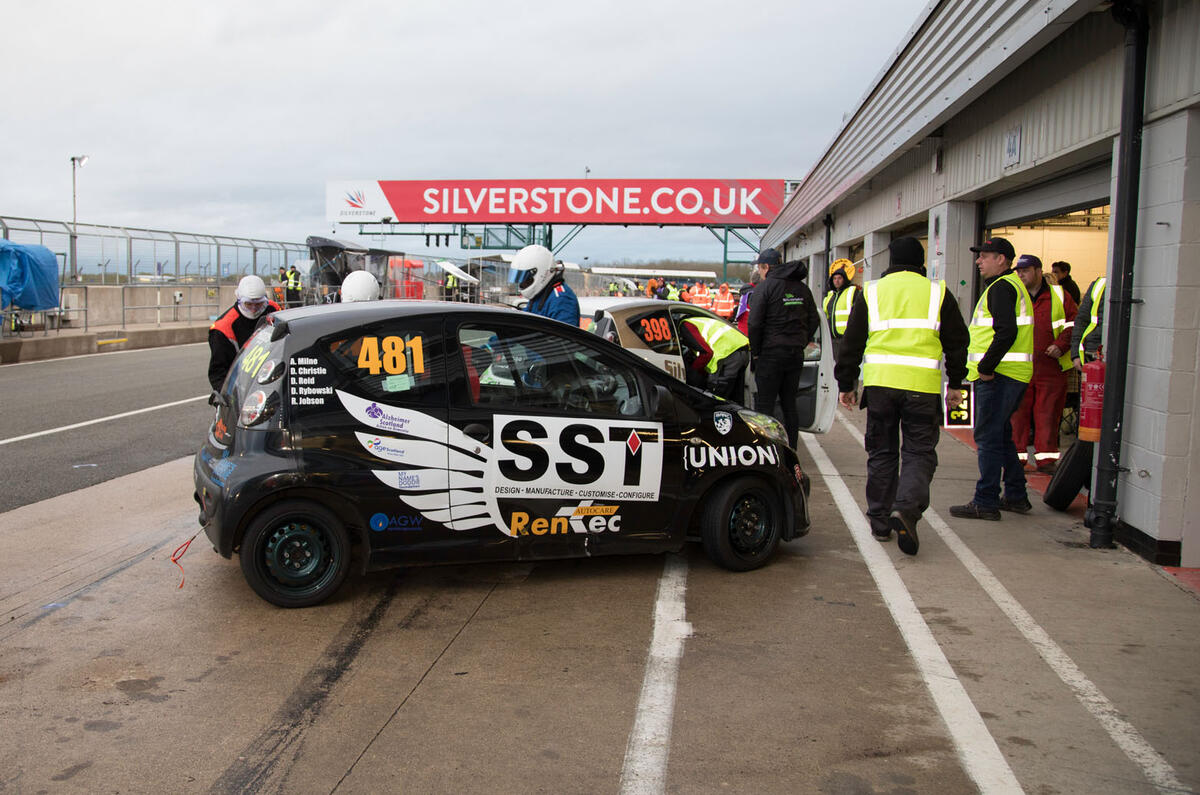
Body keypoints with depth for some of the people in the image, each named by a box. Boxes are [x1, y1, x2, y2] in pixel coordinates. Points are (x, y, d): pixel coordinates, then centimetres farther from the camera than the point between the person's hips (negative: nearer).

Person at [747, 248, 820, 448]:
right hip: (796, 354, 6)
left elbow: (754, 324, -13)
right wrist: (801, 344, 16)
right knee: (790, 403, 13)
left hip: (771, 353, -6)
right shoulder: (802, 288, 11)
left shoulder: (764, 287, -9)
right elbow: (814, 320, 13)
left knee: (764, 403, -2)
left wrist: (755, 352, -5)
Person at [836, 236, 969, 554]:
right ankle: (907, 507, -18)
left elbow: (852, 343, 10)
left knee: (881, 452, 12)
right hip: (922, 385, -1)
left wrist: (846, 385, 16)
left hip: (879, 383, 1)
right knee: (919, 452, 5)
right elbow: (957, 342, 11)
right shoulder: (938, 292, 8)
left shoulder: (870, 292, 10)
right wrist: (955, 384, 19)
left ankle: (880, 521, 16)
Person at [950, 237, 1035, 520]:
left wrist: (986, 367, -20)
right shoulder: (1013, 285, 20)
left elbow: (1007, 332, -24)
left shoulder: (1001, 287, -13)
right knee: (1001, 436, 18)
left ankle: (985, 502, -3)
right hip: (1011, 373, 11)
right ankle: (1016, 496, 25)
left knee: (988, 437, -7)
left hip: (998, 375, -11)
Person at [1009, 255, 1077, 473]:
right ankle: (1016, 456, 11)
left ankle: (1046, 458, 10)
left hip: (1051, 367, -1)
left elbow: (1073, 323, 8)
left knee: (1048, 413, 2)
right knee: (1017, 413, 1)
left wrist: (1061, 345, -6)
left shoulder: (1058, 295, 7)